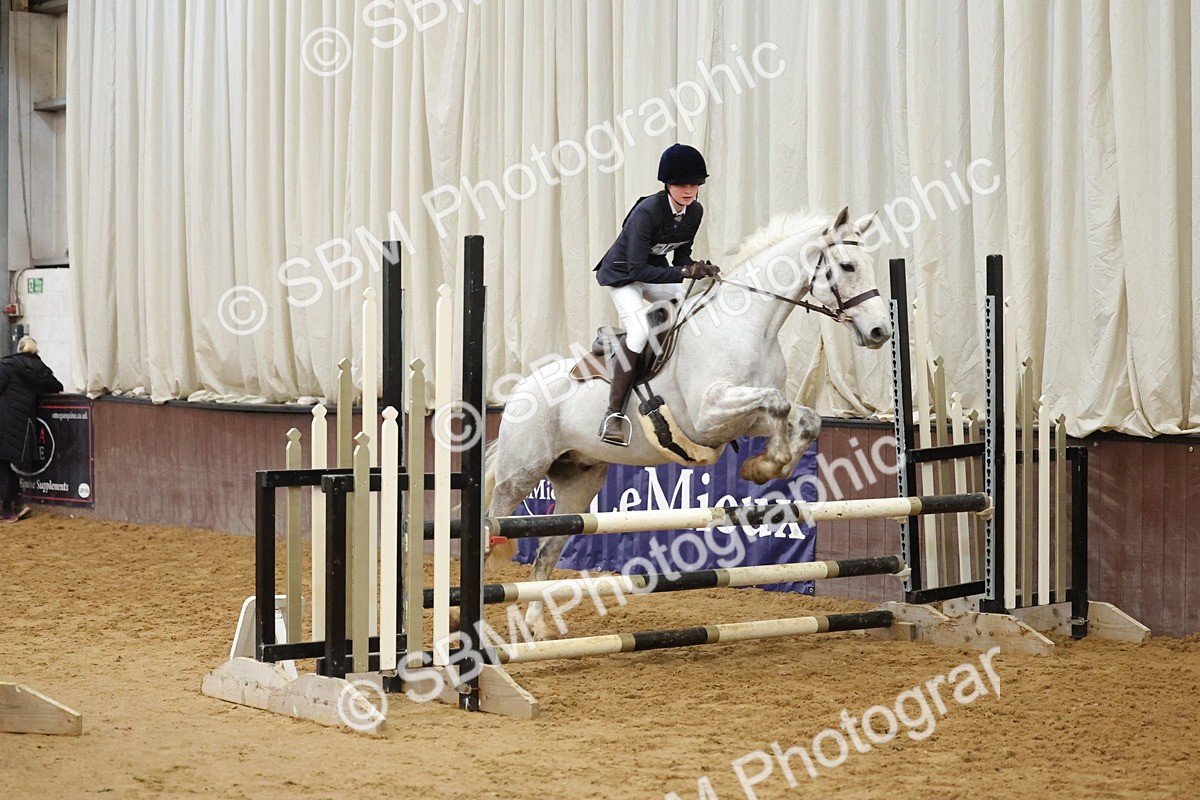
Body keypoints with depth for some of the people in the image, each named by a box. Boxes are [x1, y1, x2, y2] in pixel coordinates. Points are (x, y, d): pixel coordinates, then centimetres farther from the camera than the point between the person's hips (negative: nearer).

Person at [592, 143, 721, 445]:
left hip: (655, 271, 8)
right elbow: (637, 269, -33)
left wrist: (697, 267, -18)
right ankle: (614, 414, -23)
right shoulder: (648, 211, -30)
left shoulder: (695, 212, -9)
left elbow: (680, 255, 4)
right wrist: (684, 272, -39)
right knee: (640, 331, -28)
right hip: (622, 274, -8)